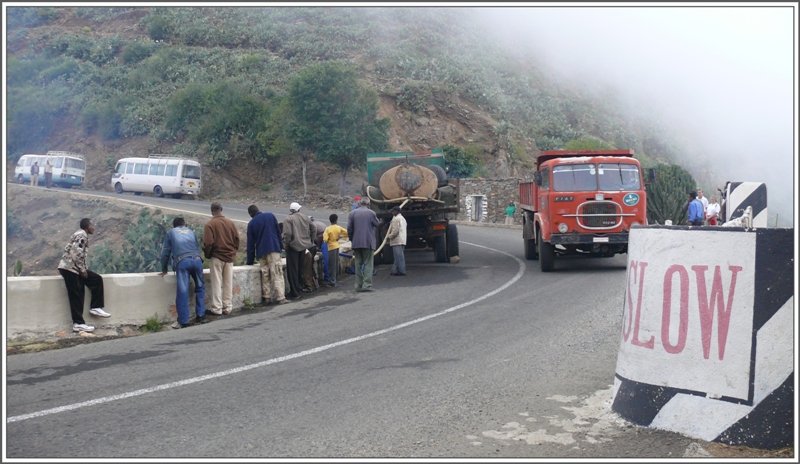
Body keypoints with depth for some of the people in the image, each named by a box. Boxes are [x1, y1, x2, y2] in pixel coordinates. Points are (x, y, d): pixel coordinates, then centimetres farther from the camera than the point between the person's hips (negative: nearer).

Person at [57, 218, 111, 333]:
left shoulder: (81, 235, 20)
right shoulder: (82, 235, -12)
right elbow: (76, 254, -21)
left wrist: (83, 270, 16)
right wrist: (83, 270, -13)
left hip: (73, 267, 10)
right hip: (70, 268, -10)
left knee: (97, 279, 10)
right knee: (76, 296, -8)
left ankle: (95, 307, 9)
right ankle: (78, 323, -6)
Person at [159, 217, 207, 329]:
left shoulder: (171, 233, 23)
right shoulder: (191, 231, 29)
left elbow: (165, 252, 22)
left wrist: (164, 269, 29)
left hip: (182, 262, -2)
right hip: (196, 259, 2)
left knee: (182, 291, -3)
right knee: (200, 287, 16)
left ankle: (183, 321, -3)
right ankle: (200, 315, 14)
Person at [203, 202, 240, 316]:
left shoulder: (210, 224, -11)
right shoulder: (230, 222, 2)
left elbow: (208, 243, -14)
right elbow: (236, 238, 5)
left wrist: (207, 255, 3)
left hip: (217, 257, -4)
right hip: (229, 257, 4)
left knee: (217, 283, 2)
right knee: (228, 283, 10)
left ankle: (217, 308, 3)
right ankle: (228, 307, 14)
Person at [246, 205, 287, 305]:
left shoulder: (251, 224, 9)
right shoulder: (270, 216, 6)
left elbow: (250, 243, 11)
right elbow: (278, 232, 5)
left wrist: (250, 260, 16)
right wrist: (280, 246, 13)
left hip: (261, 252, 2)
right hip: (274, 249, -2)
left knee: (265, 275, 9)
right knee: (277, 274, -5)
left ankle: (267, 297, 6)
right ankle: (280, 297, -12)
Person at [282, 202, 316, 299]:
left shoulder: (288, 219, -11)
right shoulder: (304, 217, 7)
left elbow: (287, 234, -22)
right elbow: (313, 229, 13)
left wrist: (285, 245, -9)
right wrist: (310, 242, 20)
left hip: (293, 247, -6)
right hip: (304, 246, 6)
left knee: (292, 270, 1)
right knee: (300, 268, 19)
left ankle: (295, 292, 2)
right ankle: (300, 287, 27)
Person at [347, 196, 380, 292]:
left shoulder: (352, 213, 2)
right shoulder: (371, 213, -6)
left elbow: (349, 228, 0)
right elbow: (378, 224, 6)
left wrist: (352, 239, 11)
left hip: (356, 243, 3)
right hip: (368, 243, -3)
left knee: (358, 265, 10)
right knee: (368, 264, 1)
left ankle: (358, 286, 10)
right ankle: (367, 285, -7)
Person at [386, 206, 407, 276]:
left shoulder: (396, 219, -11)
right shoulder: (402, 218, 20)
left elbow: (395, 231, -19)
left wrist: (389, 236, -6)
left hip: (397, 241, -10)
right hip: (402, 241, 10)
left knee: (399, 256, -8)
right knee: (399, 256, 10)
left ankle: (401, 271, -8)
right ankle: (395, 270, 13)